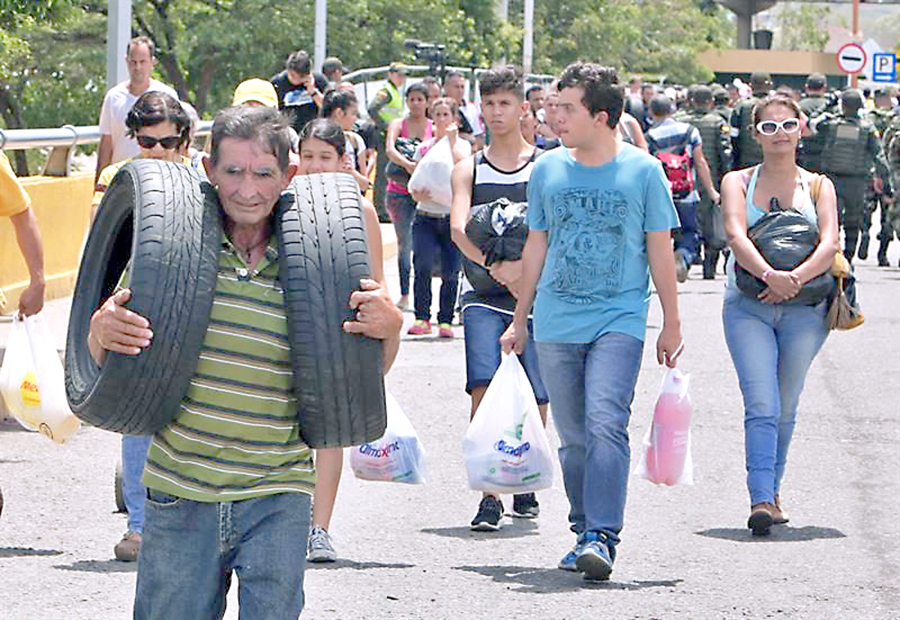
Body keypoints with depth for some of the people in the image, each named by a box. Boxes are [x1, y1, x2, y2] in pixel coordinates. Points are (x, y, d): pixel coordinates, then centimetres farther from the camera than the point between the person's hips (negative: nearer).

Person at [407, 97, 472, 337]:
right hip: (426, 216, 1)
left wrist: (452, 140, -12)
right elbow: (415, 188, 9)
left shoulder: (462, 145, 5)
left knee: (450, 272, -4)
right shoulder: (423, 148, 10)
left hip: (452, 216, -1)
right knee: (422, 265, -18)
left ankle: (445, 320, 8)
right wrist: (419, 194, -13)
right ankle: (422, 318, -13)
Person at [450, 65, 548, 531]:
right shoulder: (469, 171, 7)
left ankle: (525, 488, 22)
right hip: (483, 296, 0)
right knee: (484, 387, -15)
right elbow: (458, 229, -8)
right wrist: (497, 267, -23)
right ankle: (489, 495, -15)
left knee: (535, 399, 2)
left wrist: (523, 269, -17)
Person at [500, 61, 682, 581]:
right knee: (573, 436, 6)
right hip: (556, 323, 4)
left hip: (619, 321, -4)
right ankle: (584, 532, 17)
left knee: (605, 425, -18)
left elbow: (660, 252, 5)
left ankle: (602, 537, -21)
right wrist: (519, 319, 18)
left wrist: (671, 325, 6)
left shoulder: (643, 171, -1)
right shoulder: (548, 169, 8)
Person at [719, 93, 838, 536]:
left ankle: (772, 493, 25)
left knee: (785, 409, 8)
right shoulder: (738, 182, 7)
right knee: (761, 406, -14)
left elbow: (829, 244, -4)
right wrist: (769, 274, -29)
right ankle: (761, 500, -21)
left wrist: (796, 277, -23)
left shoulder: (818, 187, 10)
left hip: (803, 309, 2)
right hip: (748, 307, -2)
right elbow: (736, 235, -11)